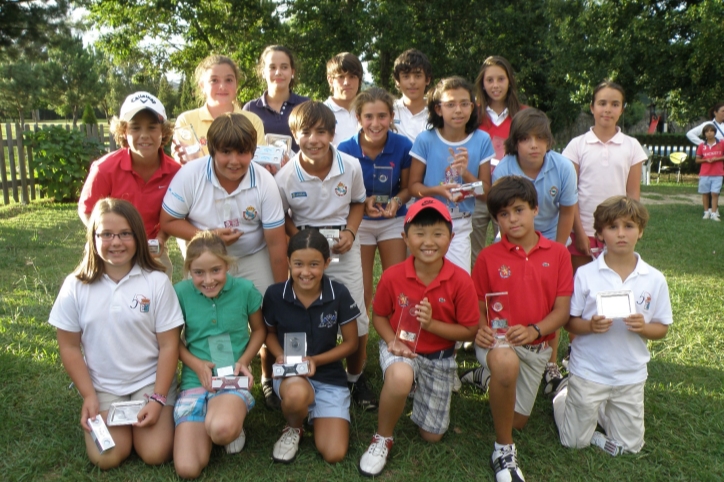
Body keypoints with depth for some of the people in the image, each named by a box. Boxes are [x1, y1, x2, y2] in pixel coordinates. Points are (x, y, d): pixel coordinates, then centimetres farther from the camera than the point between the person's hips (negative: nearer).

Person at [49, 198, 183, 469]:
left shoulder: (157, 282, -11)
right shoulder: (76, 286, -6)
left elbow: (168, 346, -8)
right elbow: (69, 347, 2)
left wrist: (158, 399, -14)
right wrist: (88, 396, -6)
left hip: (150, 381, -1)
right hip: (103, 387, 2)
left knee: (155, 454, -16)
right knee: (105, 458, -14)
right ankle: (105, 412, 16)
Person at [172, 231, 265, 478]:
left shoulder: (245, 289, -8)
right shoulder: (180, 292, -6)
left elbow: (259, 329, 9)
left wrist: (244, 361, -7)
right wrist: (195, 363, -11)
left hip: (234, 380, -2)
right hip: (194, 381, 2)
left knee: (221, 428, -37)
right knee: (187, 469, -12)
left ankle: (234, 424, 2)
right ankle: (210, 423, 18)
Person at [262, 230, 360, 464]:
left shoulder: (339, 294, -14)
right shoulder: (274, 294, -11)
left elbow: (351, 343, -3)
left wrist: (315, 360, -16)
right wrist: (280, 356, -12)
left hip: (329, 376, 0)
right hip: (290, 374, 0)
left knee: (334, 454, -12)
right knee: (296, 393, -39)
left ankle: (314, 412, 21)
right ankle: (292, 429, 0)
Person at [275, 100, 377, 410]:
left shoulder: (351, 167, -11)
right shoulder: (285, 177, -15)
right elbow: (281, 217, 0)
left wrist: (350, 232, -11)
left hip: (344, 248, 1)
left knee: (357, 318, 5)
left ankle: (356, 378, 30)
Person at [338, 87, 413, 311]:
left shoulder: (403, 146, -15)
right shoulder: (345, 149, -18)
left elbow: (406, 187, -1)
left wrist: (397, 201, -22)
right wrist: (363, 203, -24)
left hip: (394, 220, 1)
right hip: (359, 221, -1)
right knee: (362, 290, 7)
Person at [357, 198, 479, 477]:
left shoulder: (461, 281, -19)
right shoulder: (393, 276, -18)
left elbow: (469, 331, -11)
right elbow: (379, 316, -2)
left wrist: (431, 324, -25)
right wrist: (392, 341, -21)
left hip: (439, 356, 2)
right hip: (400, 348, -1)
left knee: (432, 436, 12)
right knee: (400, 378, -41)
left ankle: (422, 389, 44)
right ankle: (382, 438, -10)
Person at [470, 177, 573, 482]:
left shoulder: (558, 253, -2)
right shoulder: (488, 257, -6)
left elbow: (563, 309, -4)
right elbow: (477, 306, 0)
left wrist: (534, 330, -22)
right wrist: (481, 330, -22)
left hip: (536, 346, 3)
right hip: (498, 342, -3)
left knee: (517, 421, 10)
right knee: (506, 363, -40)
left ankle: (493, 379, 43)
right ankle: (503, 449, -16)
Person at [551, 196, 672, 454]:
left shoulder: (654, 279, -5)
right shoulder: (585, 274, -11)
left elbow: (662, 328, 2)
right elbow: (569, 322, -6)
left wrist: (644, 327, -20)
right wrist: (591, 325, -26)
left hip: (631, 376, 2)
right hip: (588, 372, -2)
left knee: (630, 446, 13)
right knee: (575, 442, 8)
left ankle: (600, 406, 37)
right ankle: (566, 393, 34)